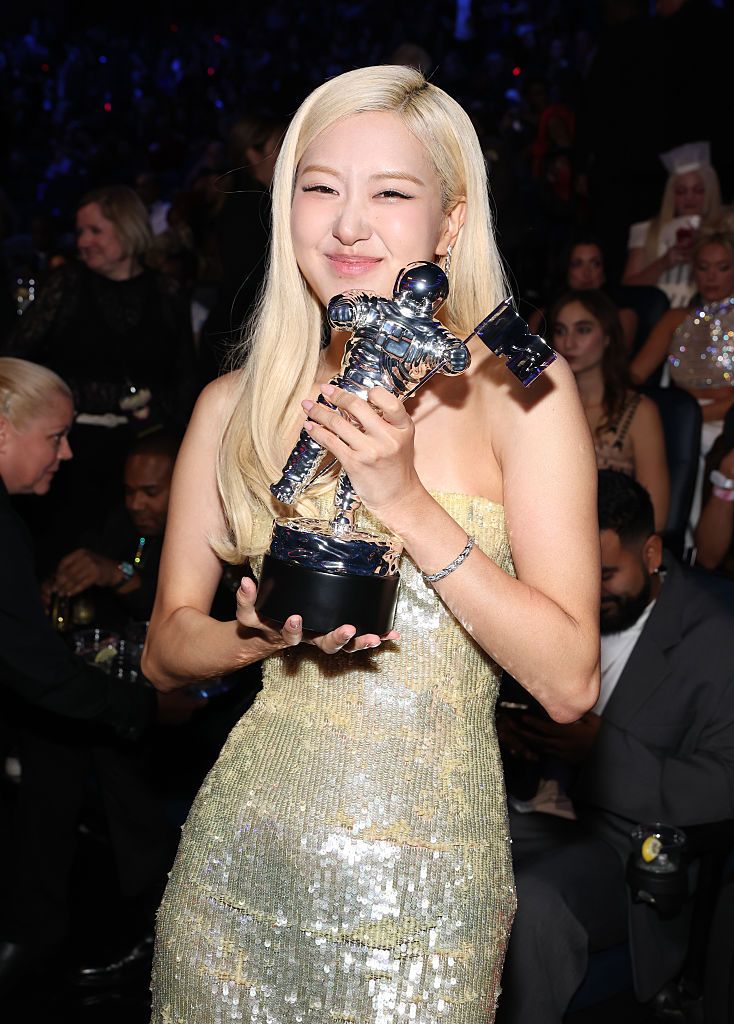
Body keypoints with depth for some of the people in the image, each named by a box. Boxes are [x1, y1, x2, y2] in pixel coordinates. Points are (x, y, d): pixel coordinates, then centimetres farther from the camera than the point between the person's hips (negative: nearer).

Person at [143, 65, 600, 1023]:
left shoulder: (518, 390, -8)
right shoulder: (234, 405, 1)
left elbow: (570, 683, -13)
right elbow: (166, 648, 7)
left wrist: (408, 502, -20)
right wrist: (265, 633, -13)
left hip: (428, 871, -2)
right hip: (242, 861, 3)